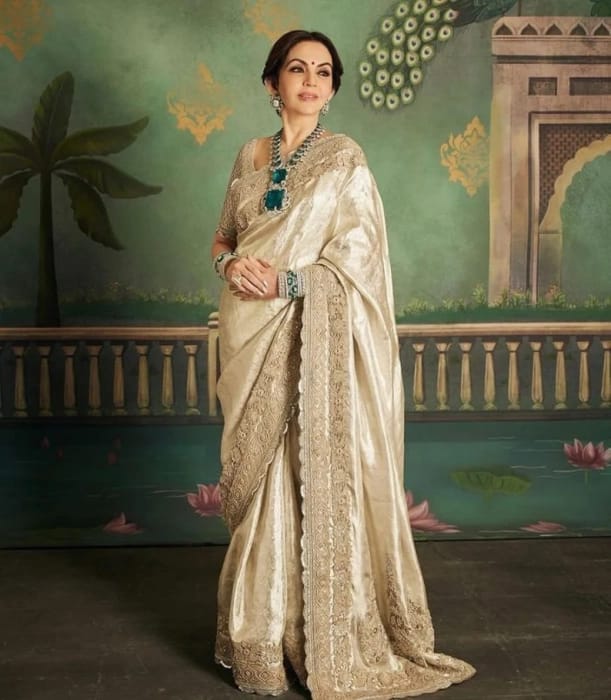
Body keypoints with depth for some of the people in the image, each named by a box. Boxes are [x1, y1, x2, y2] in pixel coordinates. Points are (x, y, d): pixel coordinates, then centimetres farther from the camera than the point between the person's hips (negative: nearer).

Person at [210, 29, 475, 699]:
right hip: (251, 336, 4)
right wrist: (230, 264, -4)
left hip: (314, 335, -4)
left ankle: (326, 635, 11)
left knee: (319, 473, -3)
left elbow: (354, 257, -7)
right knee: (260, 476, 7)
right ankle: (261, 632, 20)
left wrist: (281, 279, -16)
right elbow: (223, 235, 18)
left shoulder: (345, 159, 0)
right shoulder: (250, 156, 13)